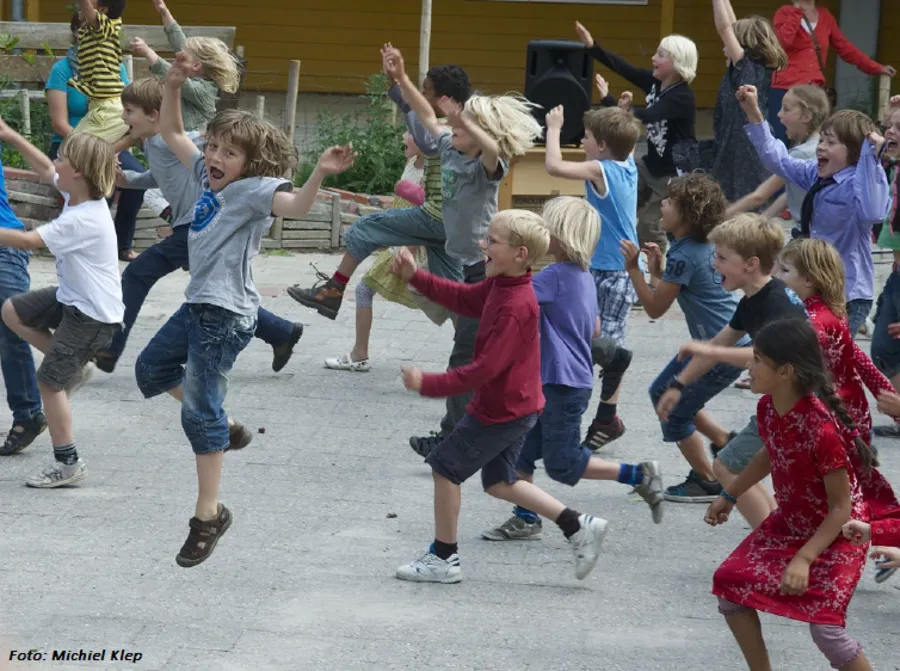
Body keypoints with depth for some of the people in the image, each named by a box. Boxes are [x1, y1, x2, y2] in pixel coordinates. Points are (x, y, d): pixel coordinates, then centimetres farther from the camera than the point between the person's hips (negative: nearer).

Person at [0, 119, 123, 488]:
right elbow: (44, 169, 15)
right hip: (73, 298, 10)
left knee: (49, 381, -6)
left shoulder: (83, 220, -29)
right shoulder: (79, 196, -1)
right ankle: (72, 367, 19)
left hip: (93, 313, -10)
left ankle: (67, 464, 3)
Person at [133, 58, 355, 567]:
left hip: (227, 314, -10)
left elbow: (294, 205, -36)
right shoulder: (210, 177, 9)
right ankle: (226, 427, 32)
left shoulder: (255, 190, -16)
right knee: (151, 369, 25)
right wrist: (173, 86, 5)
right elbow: (173, 133, 19)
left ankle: (209, 514, -2)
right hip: (198, 306, 10)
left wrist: (320, 175, -55)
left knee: (201, 410, -9)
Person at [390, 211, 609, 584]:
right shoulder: (500, 285, 2)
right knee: (498, 482, 18)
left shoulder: (515, 308, -27)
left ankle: (443, 559, 13)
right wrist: (415, 277, 8)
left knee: (445, 467, 3)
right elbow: (463, 298, 18)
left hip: (501, 411, -10)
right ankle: (578, 528, 15)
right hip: (519, 405, 10)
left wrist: (429, 385, -24)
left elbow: (486, 368, -28)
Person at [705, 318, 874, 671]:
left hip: (836, 533, -8)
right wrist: (729, 496, 22)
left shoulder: (821, 428, -33)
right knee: (731, 586, 3)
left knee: (825, 627, -17)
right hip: (789, 523, 8)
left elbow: (841, 507, -26)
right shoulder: (768, 407, -10)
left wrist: (804, 559, -28)